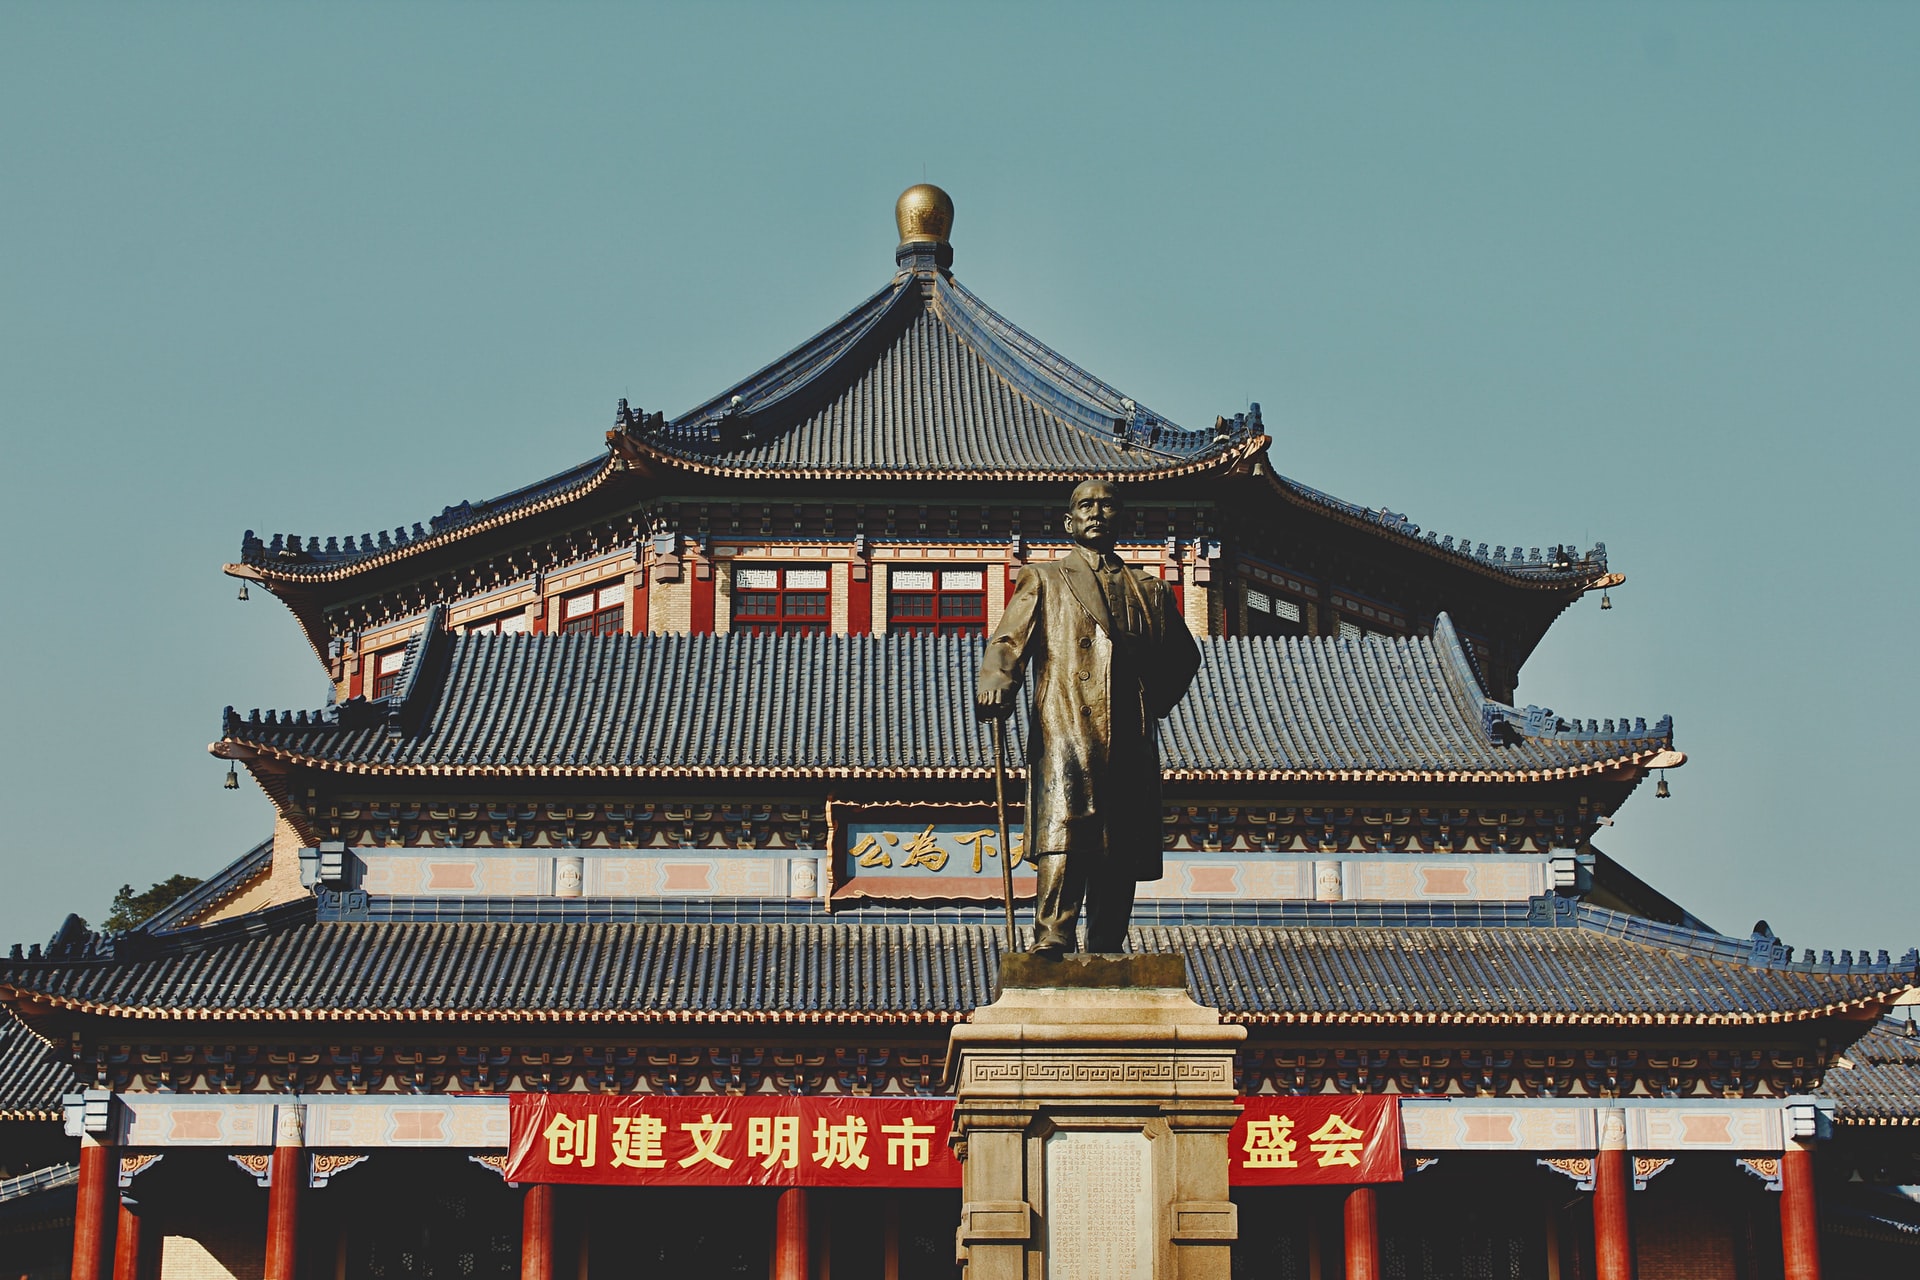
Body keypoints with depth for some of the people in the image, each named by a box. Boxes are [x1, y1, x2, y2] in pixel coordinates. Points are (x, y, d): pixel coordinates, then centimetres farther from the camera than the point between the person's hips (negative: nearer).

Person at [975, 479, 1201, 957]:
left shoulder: (1149, 591, 25)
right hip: (1064, 733, -3)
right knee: (1062, 840, -21)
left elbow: (1182, 656, 33)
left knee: (1120, 853, 0)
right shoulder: (1042, 580, 17)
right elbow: (1009, 641, 3)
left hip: (1130, 745, 4)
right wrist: (995, 687, -18)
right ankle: (1051, 946, -29)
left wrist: (1155, 704, 16)